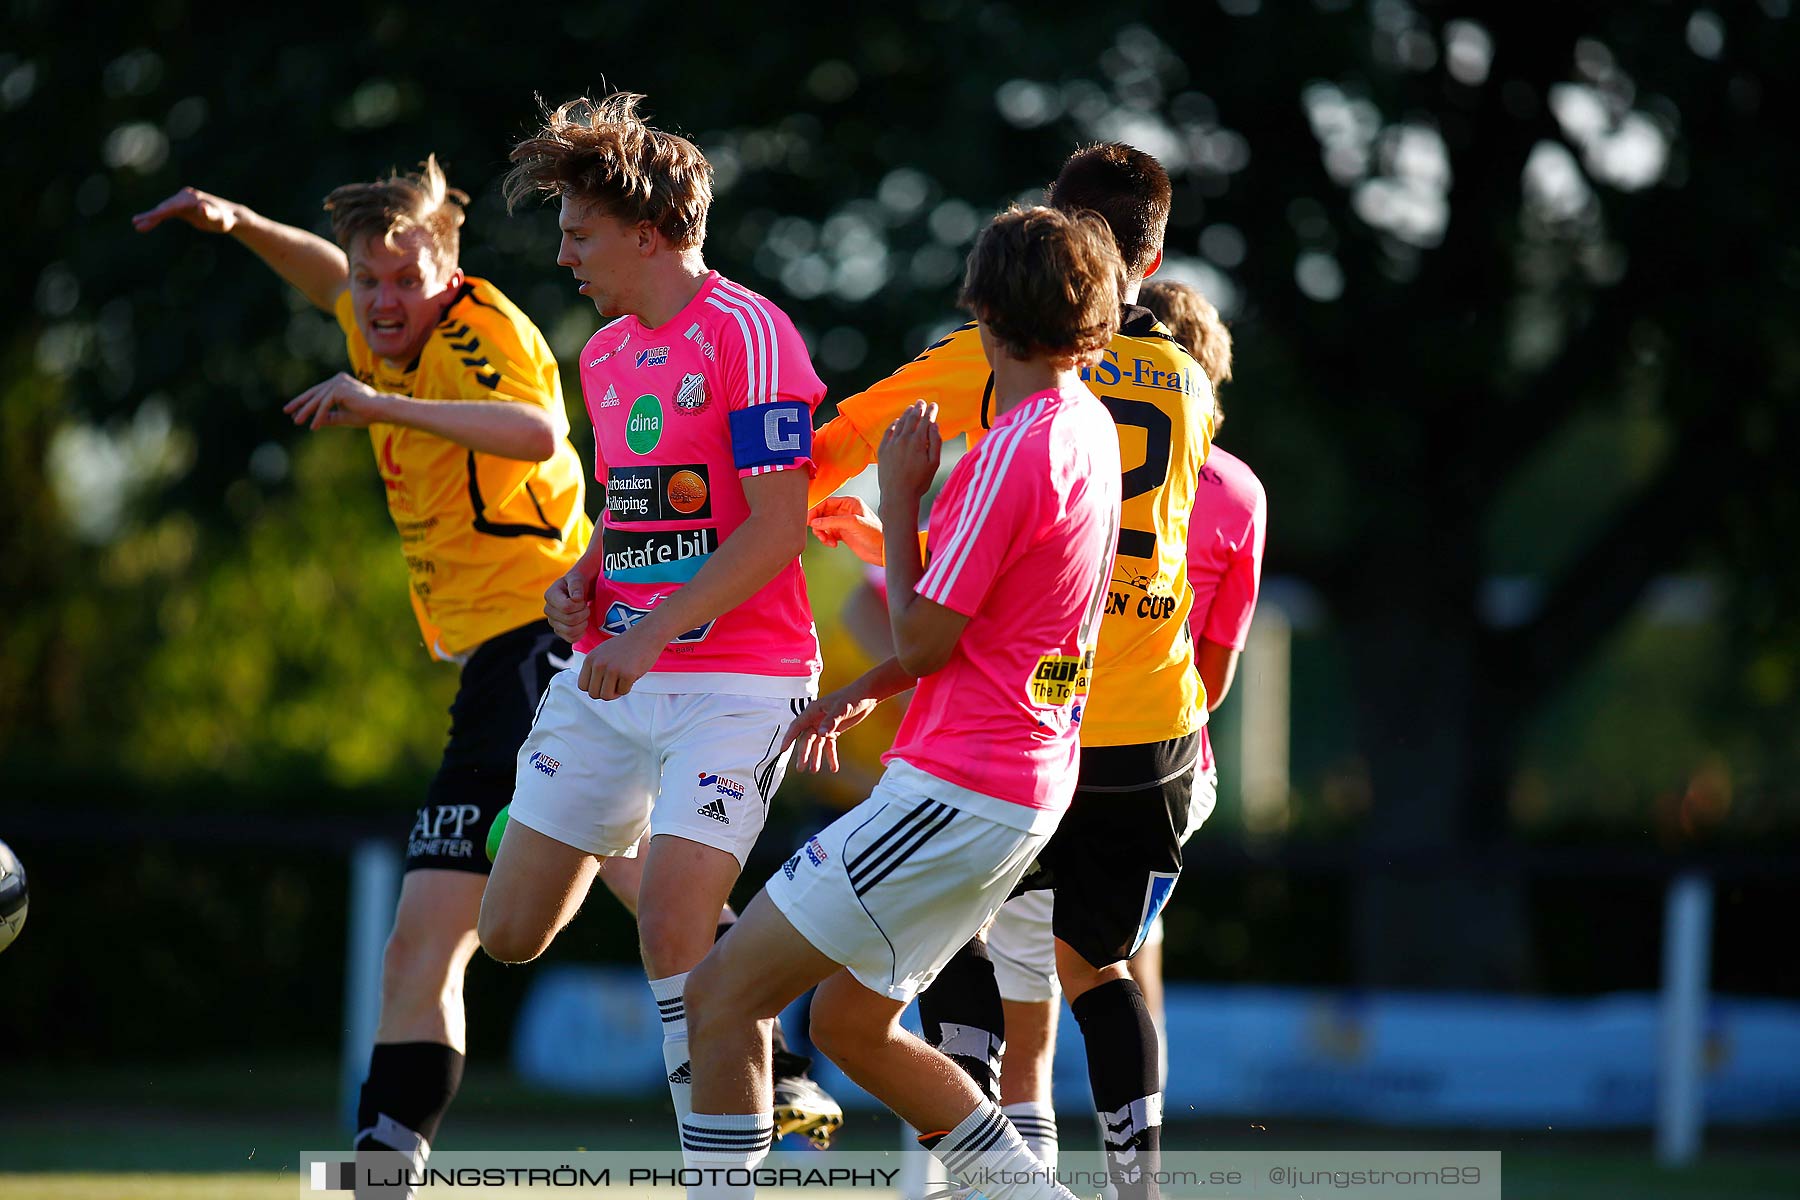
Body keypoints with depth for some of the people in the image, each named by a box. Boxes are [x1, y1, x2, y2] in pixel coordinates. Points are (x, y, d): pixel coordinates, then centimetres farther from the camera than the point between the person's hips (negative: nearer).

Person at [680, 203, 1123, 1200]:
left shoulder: (1016, 452, -18)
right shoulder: (1087, 429, 11)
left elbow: (921, 639, -13)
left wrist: (900, 498, -3)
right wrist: (863, 693, 18)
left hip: (955, 793, -10)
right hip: (1027, 789, 10)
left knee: (721, 992, -8)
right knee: (849, 1025, 19)